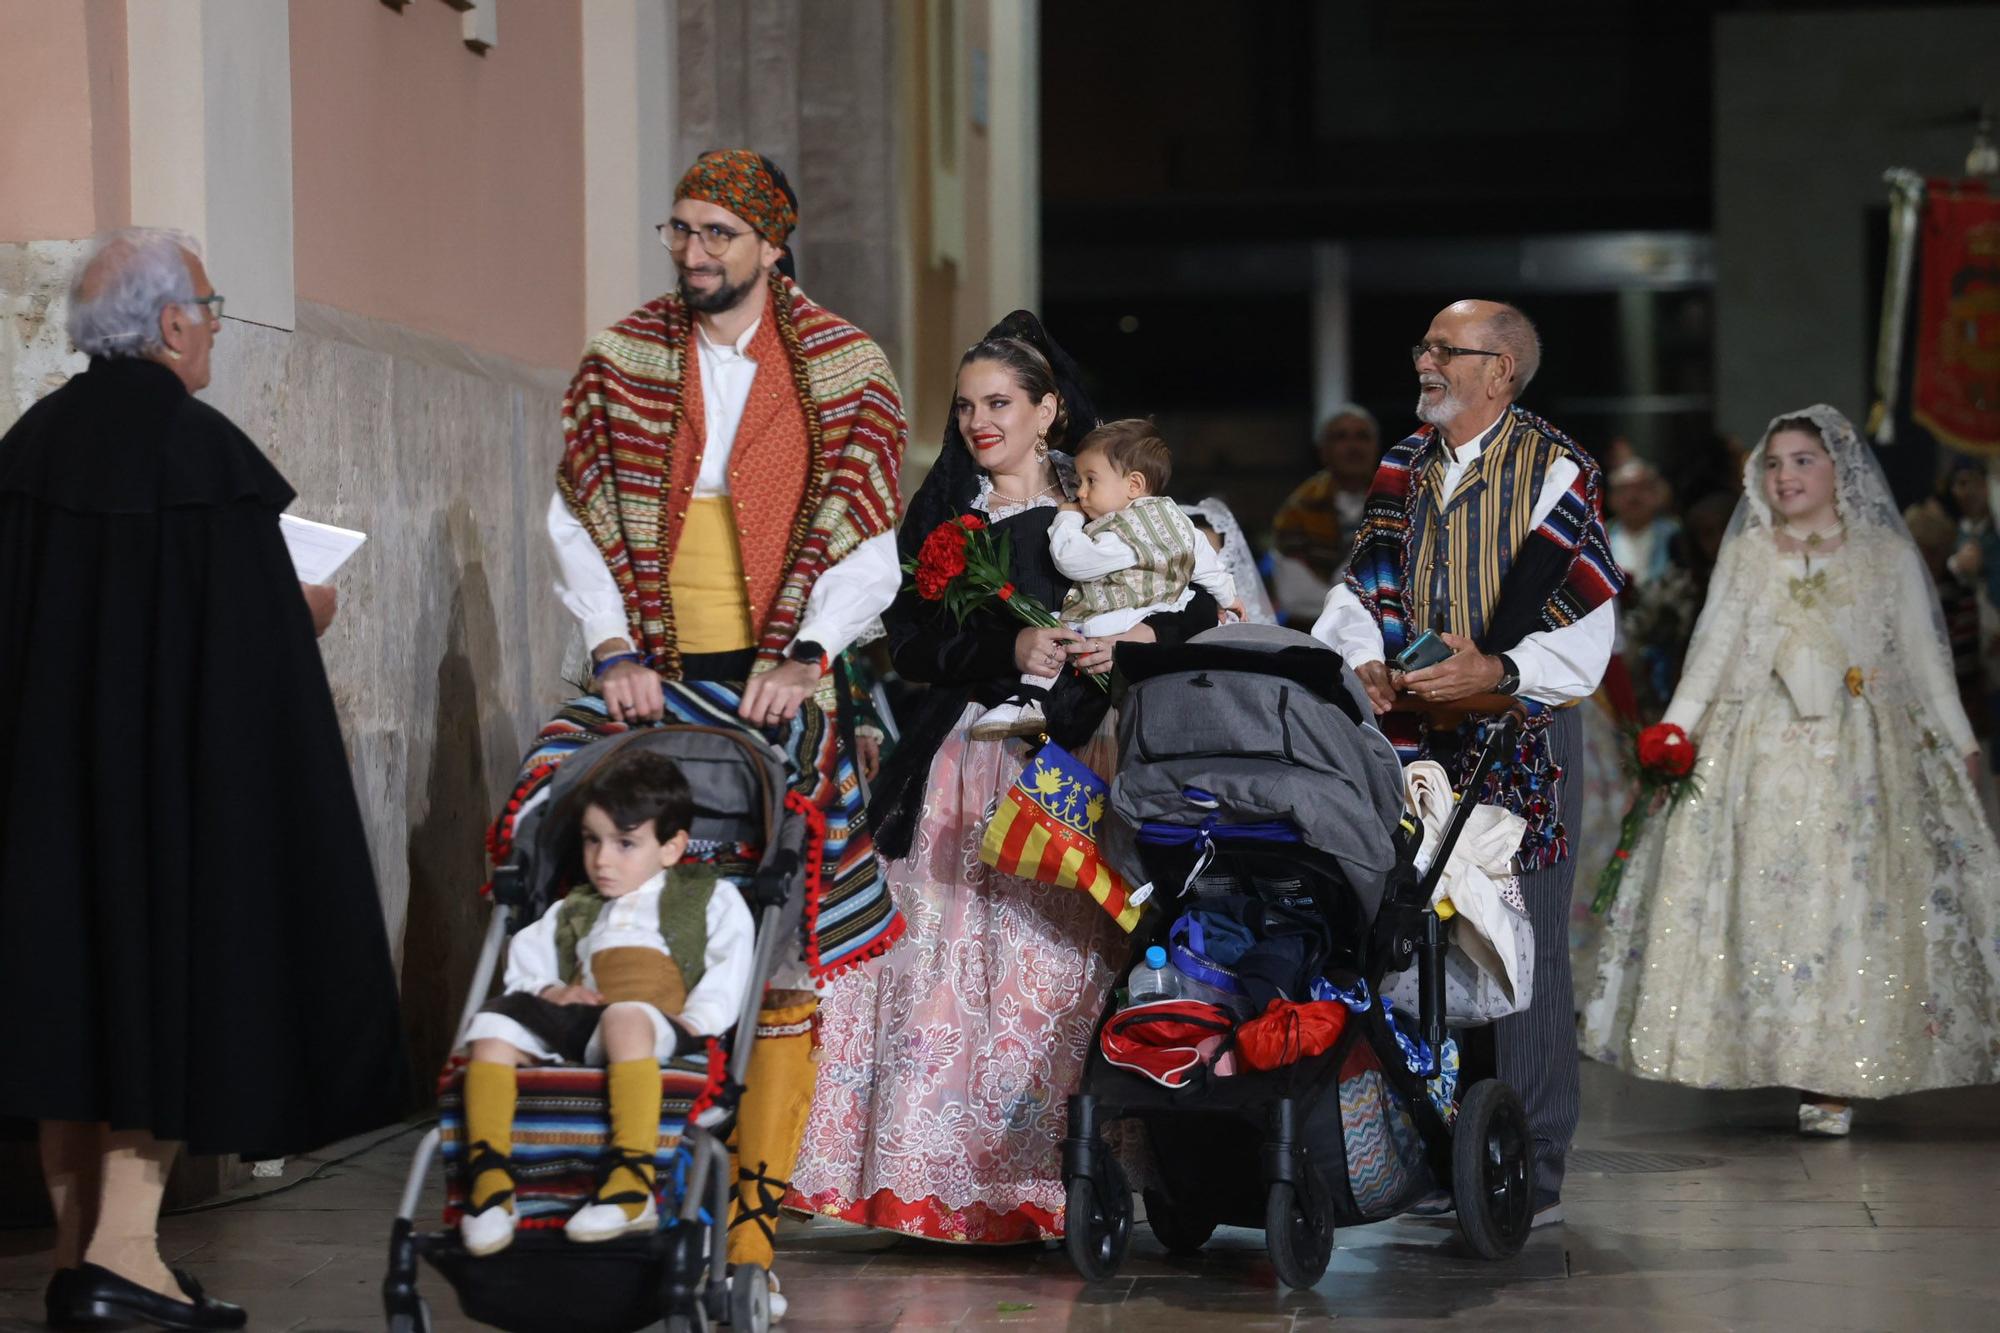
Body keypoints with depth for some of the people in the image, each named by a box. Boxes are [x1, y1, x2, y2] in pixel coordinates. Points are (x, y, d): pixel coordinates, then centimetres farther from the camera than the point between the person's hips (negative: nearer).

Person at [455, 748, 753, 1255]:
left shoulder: (710, 899, 21)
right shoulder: (573, 913, 36)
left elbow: (729, 967, 6)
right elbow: (525, 963, 28)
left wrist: (694, 1022, -11)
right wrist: (552, 993, 5)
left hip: (657, 1028, -5)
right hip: (574, 1025, 5)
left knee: (626, 1017, -41)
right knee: (493, 1024, -24)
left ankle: (631, 1186, -53)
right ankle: (488, 1181, -34)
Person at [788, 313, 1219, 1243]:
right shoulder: (941, 512, 13)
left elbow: (1201, 614, 6)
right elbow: (910, 642, 1)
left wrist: (1136, 638, -14)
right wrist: (1009, 649, -14)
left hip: (1079, 762, -2)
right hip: (966, 768, 2)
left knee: (1062, 965, -9)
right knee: (950, 959, -7)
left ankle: (1048, 1181, -5)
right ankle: (946, 1180, -4)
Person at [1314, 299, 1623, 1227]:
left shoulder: (1555, 472, -6)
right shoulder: (1403, 470, 13)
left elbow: (1585, 629, -11)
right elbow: (1360, 592, 12)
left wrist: (1495, 673, -27)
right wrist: (1365, 664, -9)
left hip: (1521, 742, -6)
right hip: (1415, 741, 6)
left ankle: (1532, 1173, 1)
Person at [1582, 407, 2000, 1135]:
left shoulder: (1887, 554, 7)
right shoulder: (1747, 553, 10)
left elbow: (1922, 654, 9)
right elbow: (1715, 646, 5)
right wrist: (1677, 727, -6)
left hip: (1855, 757, -2)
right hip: (1760, 755, 2)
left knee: (1848, 904, -7)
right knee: (1762, 900, -5)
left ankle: (1835, 1079, -6)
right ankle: (1780, 1057, 1)